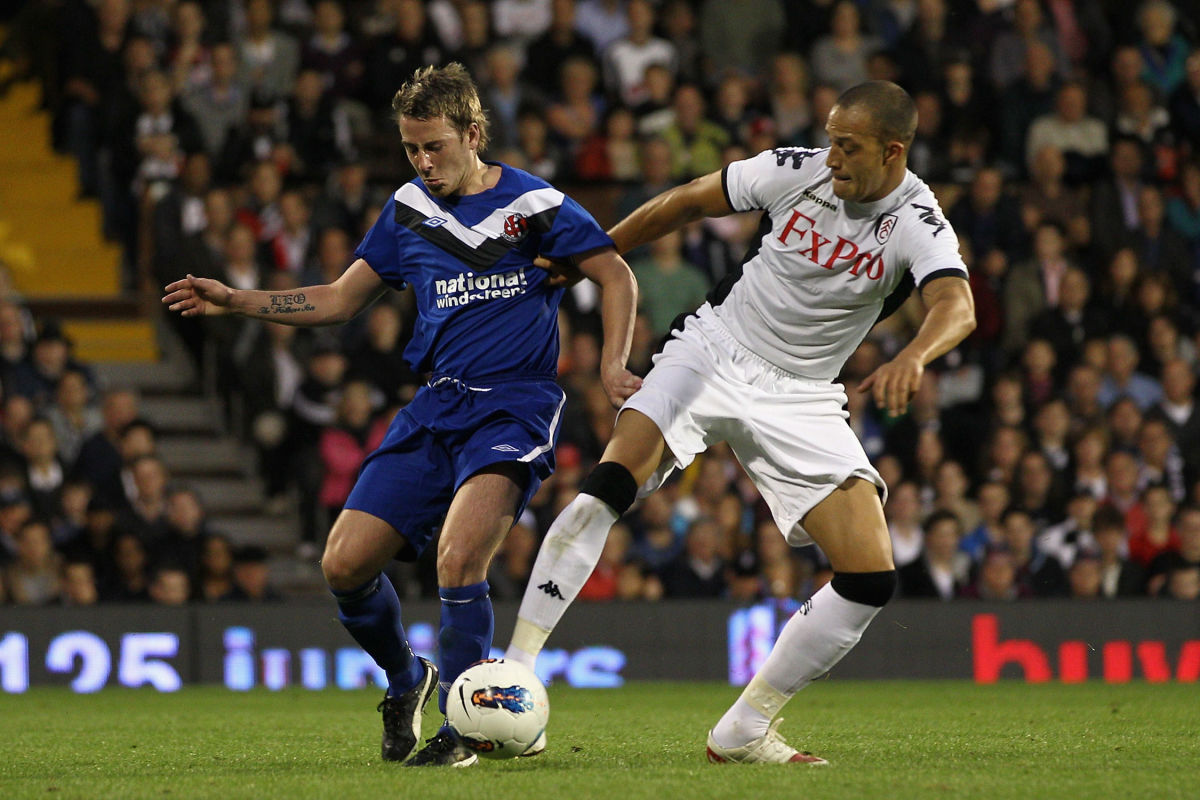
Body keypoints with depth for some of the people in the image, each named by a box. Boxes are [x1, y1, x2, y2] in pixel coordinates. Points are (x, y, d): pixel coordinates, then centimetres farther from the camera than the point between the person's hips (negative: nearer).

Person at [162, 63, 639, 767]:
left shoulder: (535, 205, -3)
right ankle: (406, 681, 24)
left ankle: (462, 729, -11)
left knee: (458, 561, -27)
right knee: (345, 566, -5)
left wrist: (612, 365, -11)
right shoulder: (408, 209, 12)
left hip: (516, 406, -6)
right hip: (437, 407, 6)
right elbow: (340, 300, 18)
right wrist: (236, 302, 9)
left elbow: (617, 277, 3)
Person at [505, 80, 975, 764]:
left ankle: (743, 733, 1)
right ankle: (513, 673, -22)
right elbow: (690, 201, 6)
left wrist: (912, 358, -56)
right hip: (715, 348, 0)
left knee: (872, 579, -12)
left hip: (801, 398, 1)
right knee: (609, 487, -26)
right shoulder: (797, 170, -9)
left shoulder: (917, 222, -15)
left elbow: (957, 307, -34)